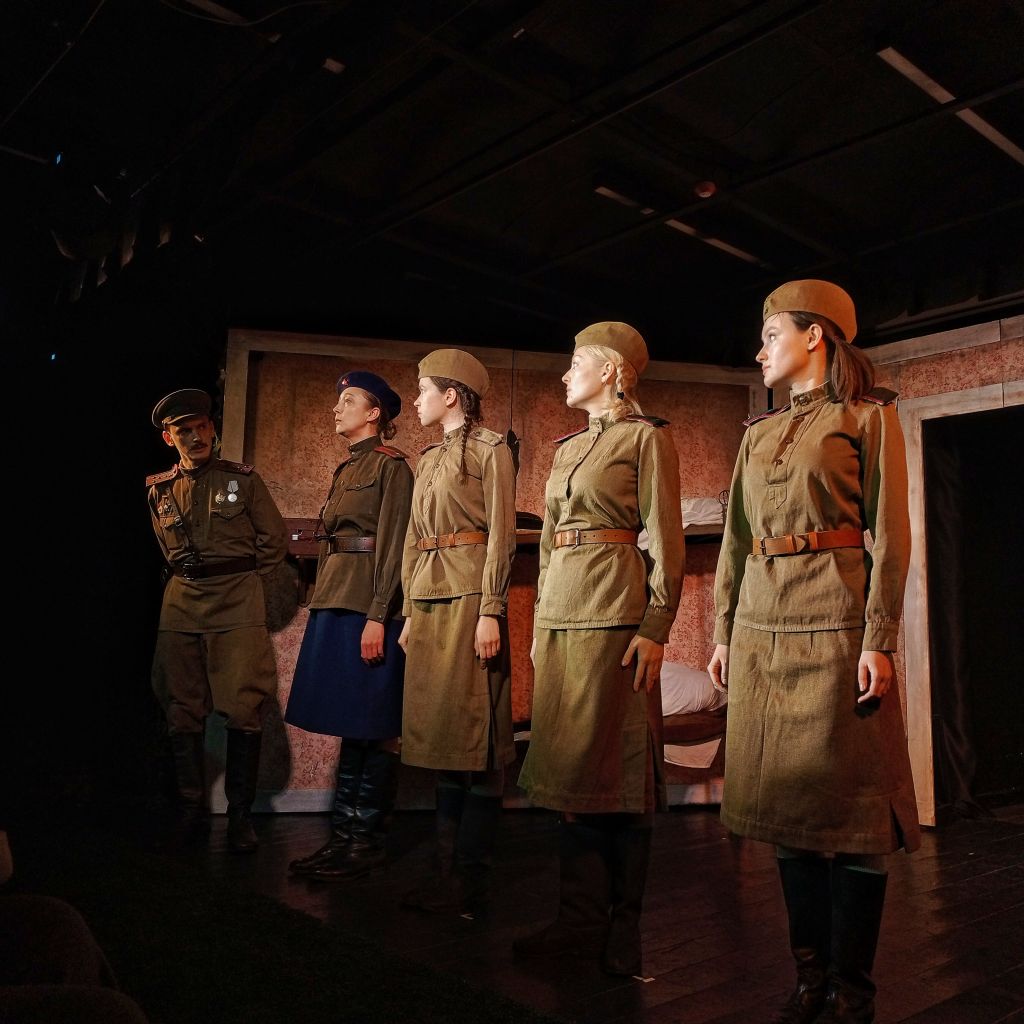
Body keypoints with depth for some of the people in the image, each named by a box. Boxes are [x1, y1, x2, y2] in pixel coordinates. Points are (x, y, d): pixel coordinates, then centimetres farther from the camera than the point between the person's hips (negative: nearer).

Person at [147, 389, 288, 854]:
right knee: (182, 712, 5)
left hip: (237, 603, -3)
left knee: (243, 710, -7)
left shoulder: (243, 479, 4)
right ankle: (191, 810, 18)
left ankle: (240, 814, 4)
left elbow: (275, 541, 8)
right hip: (180, 606, 3)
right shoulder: (159, 490, 12)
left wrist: (241, 581, 8)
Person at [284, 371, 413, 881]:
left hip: (368, 603, -9)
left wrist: (378, 617, -19)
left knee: (371, 728, -1)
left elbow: (393, 545, -13)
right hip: (334, 601, 9)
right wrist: (323, 606, 15)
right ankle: (344, 834, 19)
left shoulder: (391, 465, -5)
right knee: (349, 724, 11)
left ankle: (367, 840, 8)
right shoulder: (346, 469, 20)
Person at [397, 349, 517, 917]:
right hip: (428, 598, 8)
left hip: (469, 596, -8)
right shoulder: (429, 458, 20)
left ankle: (470, 881, 5)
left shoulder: (490, 449, -2)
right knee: (441, 732, 10)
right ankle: (448, 866, 19)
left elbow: (501, 534, -9)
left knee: (476, 736, -3)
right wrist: (411, 611, 14)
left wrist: (490, 612, -16)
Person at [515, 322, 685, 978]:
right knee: (572, 759, 9)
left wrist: (655, 628, -15)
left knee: (619, 763, 0)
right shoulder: (567, 448, 19)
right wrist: (542, 620, 16)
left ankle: (623, 925, 14)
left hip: (616, 607, -7)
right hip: (560, 606, 8)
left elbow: (666, 541, -8)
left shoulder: (647, 438, -2)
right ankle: (582, 916, 19)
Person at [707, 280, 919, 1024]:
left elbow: (889, 533, -6)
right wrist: (724, 631, 10)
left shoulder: (869, 415, 1)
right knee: (786, 798, 9)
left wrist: (879, 640, -13)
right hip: (762, 624, 6)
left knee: (848, 802, 0)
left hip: (834, 617, -6)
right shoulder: (759, 433, 17)